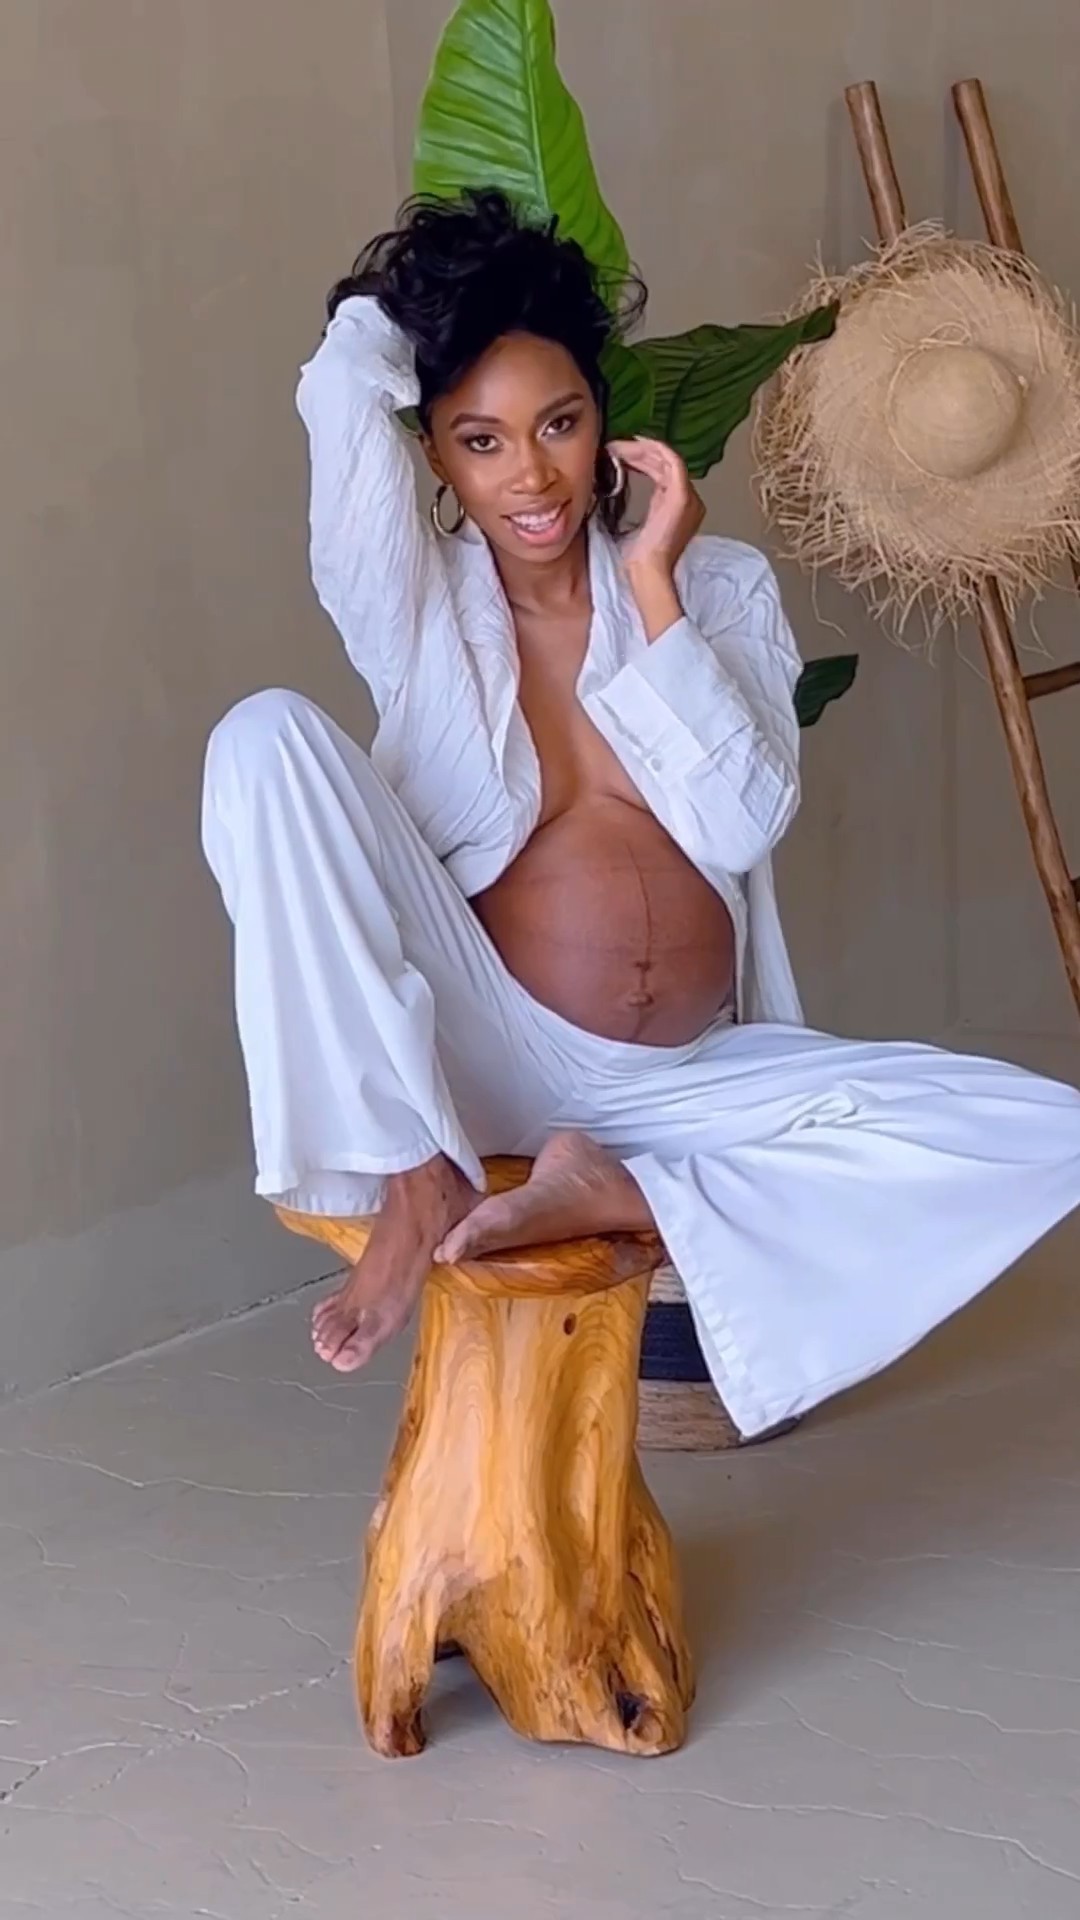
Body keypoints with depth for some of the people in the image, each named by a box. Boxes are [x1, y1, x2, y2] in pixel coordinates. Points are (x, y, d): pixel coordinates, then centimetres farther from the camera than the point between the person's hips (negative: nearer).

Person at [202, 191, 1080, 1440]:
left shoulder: (721, 588, 5)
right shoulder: (412, 602, 0)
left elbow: (744, 823, -10)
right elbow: (347, 374, -16)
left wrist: (655, 586, -11)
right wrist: (426, 299, 6)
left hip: (688, 1088, 2)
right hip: (486, 1060, -2)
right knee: (267, 736, -24)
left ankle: (617, 1195, -22)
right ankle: (417, 1179, -23)